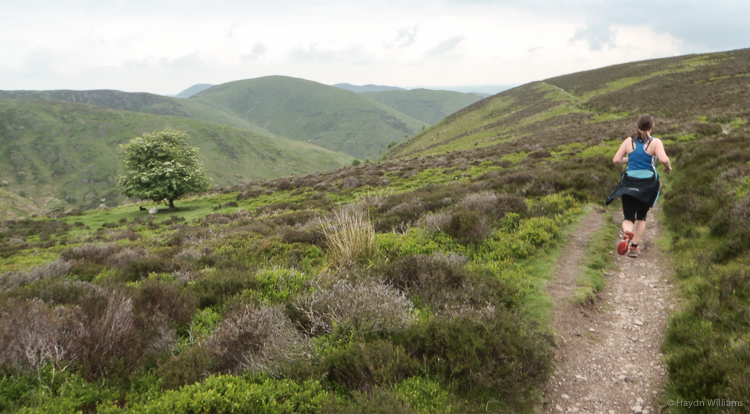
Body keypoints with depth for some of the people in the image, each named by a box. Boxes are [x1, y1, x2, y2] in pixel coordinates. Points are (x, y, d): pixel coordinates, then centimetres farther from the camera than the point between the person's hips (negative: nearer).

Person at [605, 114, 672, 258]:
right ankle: (634, 247, 11)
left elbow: (616, 160, -2)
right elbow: (663, 159, -20)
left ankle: (627, 233, -29)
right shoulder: (655, 142, -6)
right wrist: (668, 166, 1)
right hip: (648, 183, -1)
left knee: (628, 217, 6)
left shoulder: (629, 141, 2)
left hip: (629, 182, 1)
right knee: (641, 216, 18)